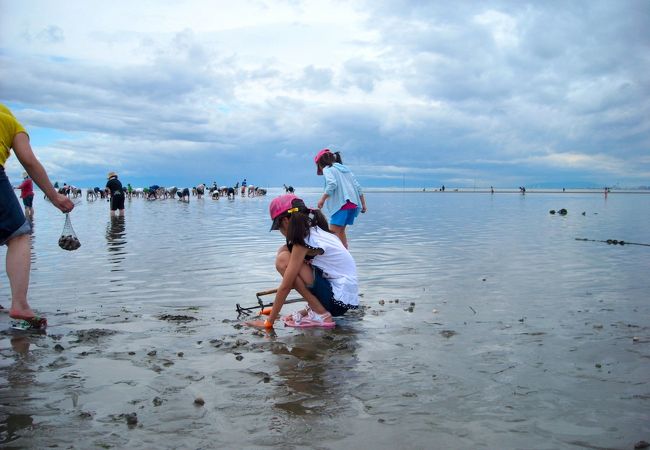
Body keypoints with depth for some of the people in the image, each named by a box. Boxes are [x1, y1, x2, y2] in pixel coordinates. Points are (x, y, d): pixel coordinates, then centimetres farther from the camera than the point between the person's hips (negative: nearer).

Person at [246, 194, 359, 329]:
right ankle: (314, 308, 10)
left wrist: (269, 322, -6)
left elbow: (285, 286, -14)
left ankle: (320, 315, -8)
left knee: (283, 260, -14)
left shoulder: (303, 242, -15)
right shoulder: (318, 230, 11)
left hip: (339, 300, -9)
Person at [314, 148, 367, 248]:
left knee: (334, 232, -8)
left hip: (341, 204, -8)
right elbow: (358, 187, 18)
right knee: (341, 230, 19)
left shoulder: (327, 169, 2)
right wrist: (363, 204, 20)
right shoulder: (345, 168, 23)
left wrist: (322, 199, -15)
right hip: (353, 204, 8)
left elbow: (332, 184, -18)